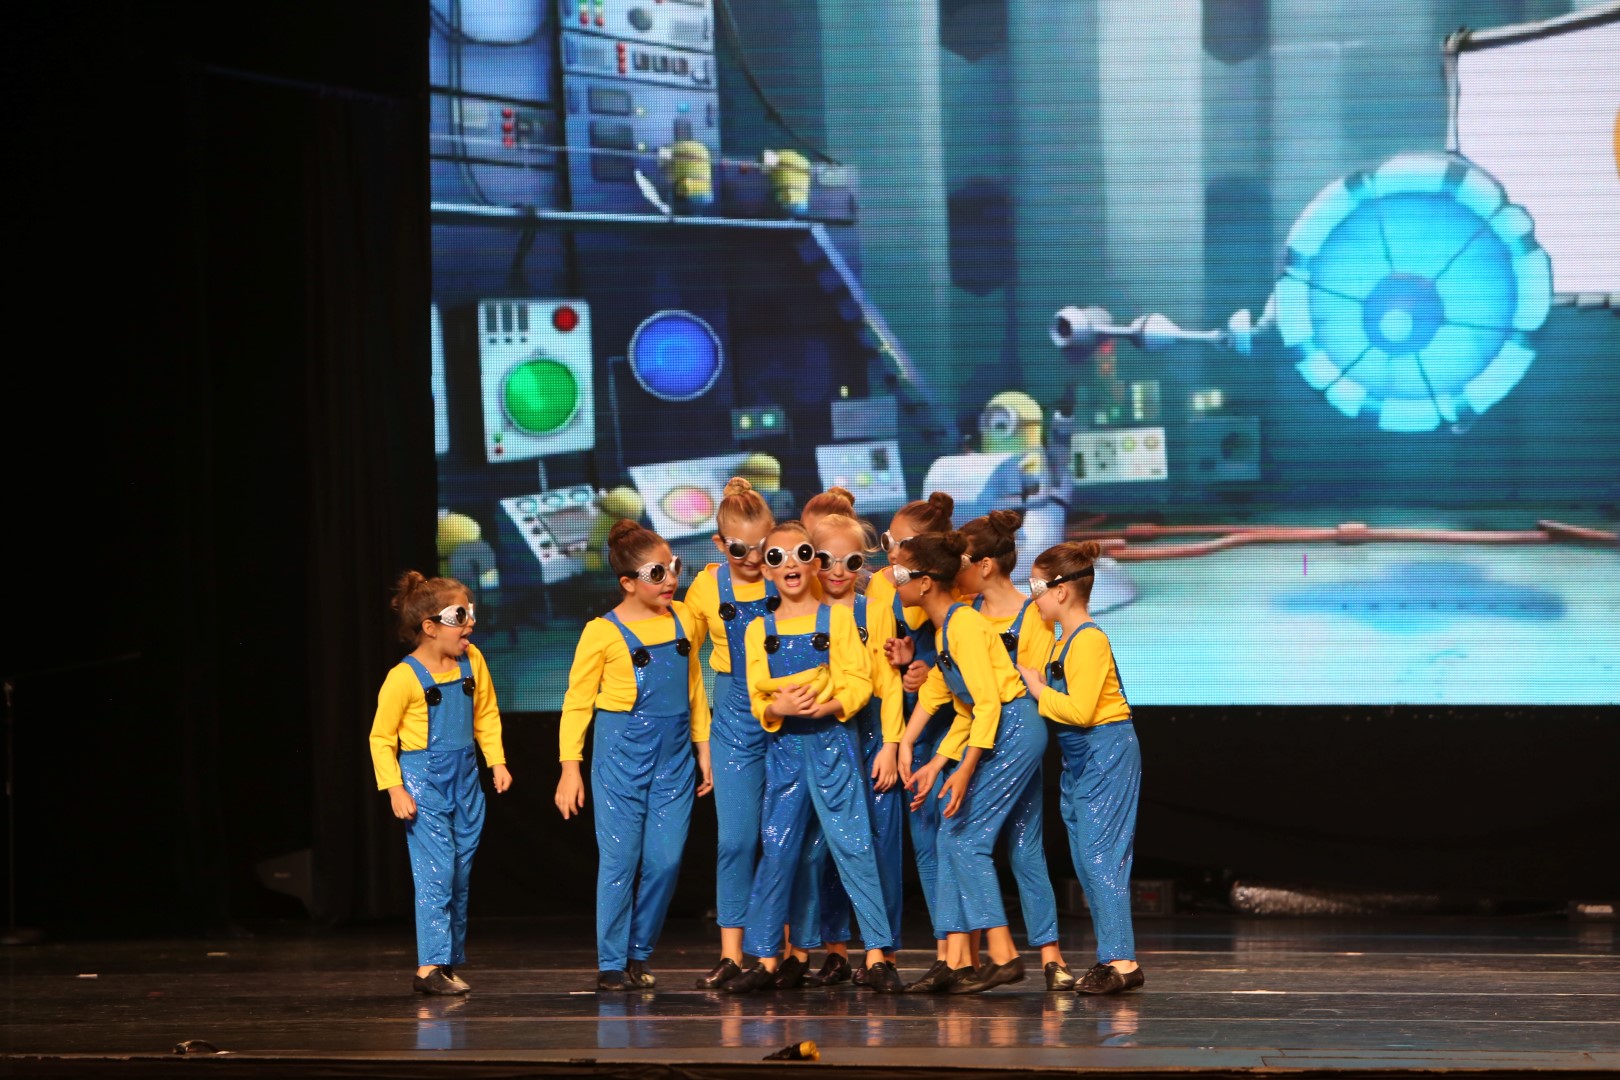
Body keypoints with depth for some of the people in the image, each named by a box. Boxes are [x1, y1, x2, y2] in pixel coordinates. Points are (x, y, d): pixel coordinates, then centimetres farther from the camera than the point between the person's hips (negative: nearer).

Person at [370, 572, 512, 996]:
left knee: (460, 873, 9)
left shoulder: (472, 660, 3)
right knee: (436, 870, -12)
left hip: (464, 778, 6)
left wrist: (497, 761, 8)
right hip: (423, 780, -6)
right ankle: (430, 967, -13)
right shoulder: (404, 677, -14)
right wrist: (394, 789, -12)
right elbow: (381, 737, -6)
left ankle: (450, 962, 17)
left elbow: (486, 714, 17)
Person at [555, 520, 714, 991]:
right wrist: (570, 769, -5)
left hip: (675, 757, 4)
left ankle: (639, 955, 12)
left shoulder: (684, 618, 6)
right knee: (621, 860, -4)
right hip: (622, 755, -4)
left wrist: (703, 750, 17)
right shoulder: (603, 633, -7)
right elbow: (576, 703, -2)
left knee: (665, 860, 0)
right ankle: (611, 964, 4)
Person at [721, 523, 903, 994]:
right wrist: (776, 709, -17)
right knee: (777, 850, 2)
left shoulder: (836, 618, 2)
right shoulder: (759, 630, 9)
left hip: (831, 739, -3)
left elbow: (858, 682, -4)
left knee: (853, 845, -6)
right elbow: (757, 697, 5)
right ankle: (767, 958, 7)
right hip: (782, 745, 3)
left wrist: (827, 706, -21)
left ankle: (877, 955, -5)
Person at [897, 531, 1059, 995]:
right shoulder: (943, 627, 14)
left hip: (1012, 727, -10)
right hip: (1019, 734, 10)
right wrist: (936, 764, 13)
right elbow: (967, 707, 17)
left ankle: (1002, 955, -9)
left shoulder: (963, 625, -15)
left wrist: (965, 770, -23)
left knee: (964, 838, -8)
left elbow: (987, 701, -21)